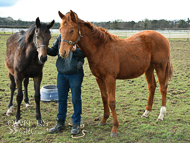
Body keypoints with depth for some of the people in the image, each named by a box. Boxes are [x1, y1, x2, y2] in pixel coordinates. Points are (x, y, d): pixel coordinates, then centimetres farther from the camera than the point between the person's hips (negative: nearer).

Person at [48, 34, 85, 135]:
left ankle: (76, 124, 21)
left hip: (75, 74, -5)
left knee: (76, 99, 6)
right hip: (61, 73, 5)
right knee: (61, 99, 14)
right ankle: (60, 123, 29)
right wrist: (47, 50, -10)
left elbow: (84, 53, -15)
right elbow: (54, 51, 10)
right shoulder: (60, 37, 6)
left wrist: (75, 50, -33)